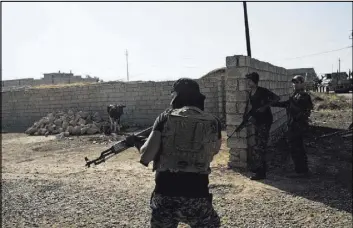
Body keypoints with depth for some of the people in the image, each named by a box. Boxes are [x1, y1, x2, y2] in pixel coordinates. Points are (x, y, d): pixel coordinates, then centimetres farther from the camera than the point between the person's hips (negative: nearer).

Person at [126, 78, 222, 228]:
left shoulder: (165, 118, -2)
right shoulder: (213, 122, 3)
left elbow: (146, 156, -9)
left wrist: (141, 146, 12)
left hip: (165, 195, 0)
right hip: (197, 197, 0)